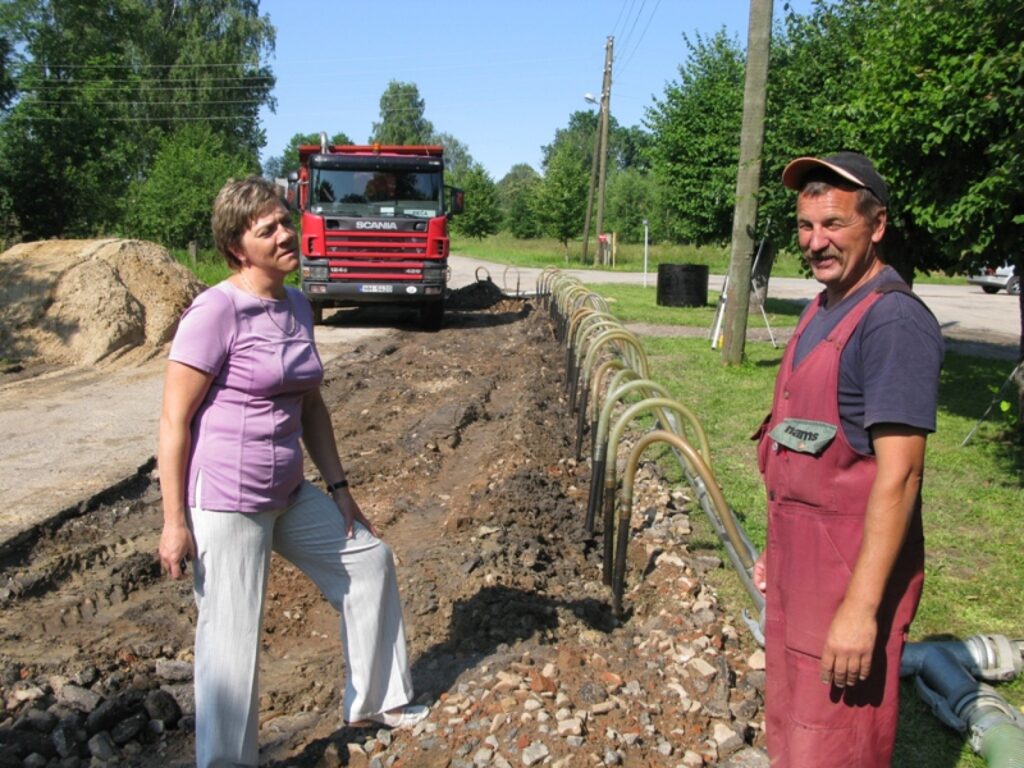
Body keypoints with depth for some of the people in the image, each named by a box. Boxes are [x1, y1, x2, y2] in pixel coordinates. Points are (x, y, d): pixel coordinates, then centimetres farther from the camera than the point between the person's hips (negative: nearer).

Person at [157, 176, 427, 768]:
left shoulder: (298, 307, 6)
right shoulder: (217, 311, -16)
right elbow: (175, 420, -15)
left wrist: (339, 487, 13)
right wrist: (175, 521, -15)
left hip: (289, 495, 8)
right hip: (225, 502, -8)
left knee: (370, 562, 18)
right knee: (233, 641, 0)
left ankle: (376, 701, 37)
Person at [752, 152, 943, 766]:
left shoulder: (894, 321, -19)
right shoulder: (823, 308, 10)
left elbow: (898, 473, -23)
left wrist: (862, 606, -24)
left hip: (852, 569, -9)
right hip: (801, 558, 9)